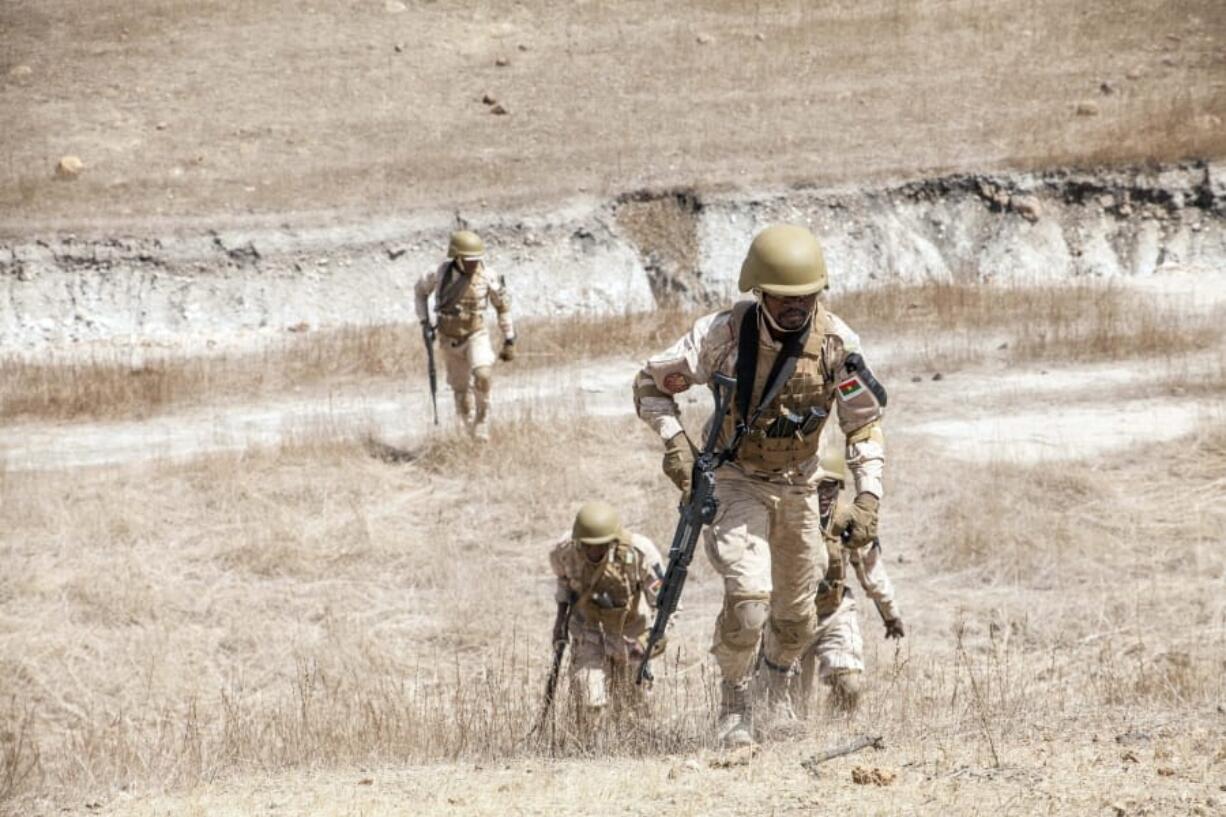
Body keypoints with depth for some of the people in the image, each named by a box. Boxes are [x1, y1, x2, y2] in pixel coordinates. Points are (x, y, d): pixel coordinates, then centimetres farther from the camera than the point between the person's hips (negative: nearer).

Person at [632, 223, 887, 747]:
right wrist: (675, 441, -25)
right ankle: (734, 704, -3)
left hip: (799, 485, 4)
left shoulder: (836, 344, -15)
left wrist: (868, 497, -14)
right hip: (736, 481, -4)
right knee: (748, 595, -23)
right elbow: (651, 384, -10)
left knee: (797, 611, 15)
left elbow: (865, 423, -3)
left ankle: (779, 689, 44)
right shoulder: (726, 334, -22)